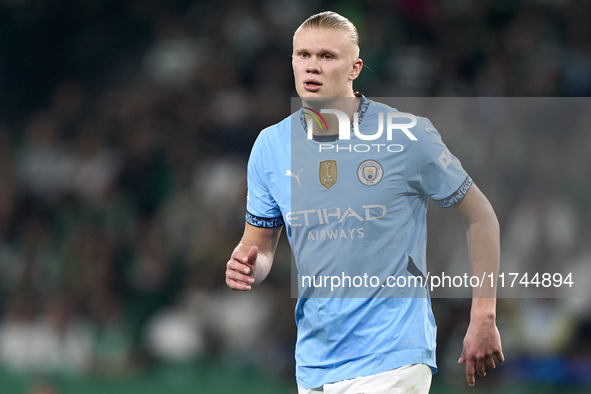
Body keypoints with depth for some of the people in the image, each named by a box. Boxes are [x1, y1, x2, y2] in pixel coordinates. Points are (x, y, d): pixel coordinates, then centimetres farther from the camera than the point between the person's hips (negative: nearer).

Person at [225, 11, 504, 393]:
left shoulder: (407, 136, -9)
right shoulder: (270, 146, 2)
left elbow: (481, 217, 1)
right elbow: (260, 242, 12)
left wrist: (484, 319, -1)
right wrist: (247, 267, -12)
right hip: (313, 363, 5)